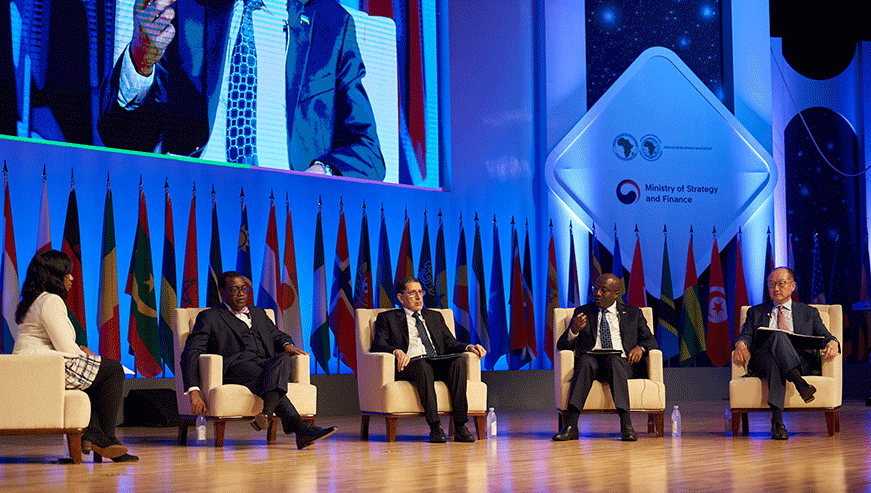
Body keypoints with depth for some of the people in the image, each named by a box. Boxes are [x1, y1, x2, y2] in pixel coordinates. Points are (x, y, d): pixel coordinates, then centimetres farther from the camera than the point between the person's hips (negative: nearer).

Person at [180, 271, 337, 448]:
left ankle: (267, 413, -57)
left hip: (266, 364, 4)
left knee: (282, 359, -33)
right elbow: (190, 354, 5)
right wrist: (193, 391, -11)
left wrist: (287, 345, 5)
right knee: (260, 376, -38)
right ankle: (302, 430, -52)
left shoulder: (259, 313, 32)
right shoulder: (210, 317, 15)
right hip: (235, 366, -4)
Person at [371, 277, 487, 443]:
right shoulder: (387, 318, 17)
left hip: (439, 364, 4)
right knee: (423, 365, -39)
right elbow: (378, 344, 2)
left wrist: (469, 347, 0)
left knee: (459, 361, -30)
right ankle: (434, 426, -41)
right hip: (409, 365, -4)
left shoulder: (435, 316, 30)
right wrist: (397, 351, -19)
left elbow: (450, 343, 22)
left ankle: (460, 426, -34)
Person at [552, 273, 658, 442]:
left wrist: (640, 348, -8)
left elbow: (651, 340, 16)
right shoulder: (582, 312, 18)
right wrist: (574, 330, -11)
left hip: (622, 363, 0)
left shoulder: (633, 313, 20)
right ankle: (571, 425, -45)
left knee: (613, 359, -36)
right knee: (586, 360, -35)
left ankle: (626, 425, -47)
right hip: (592, 362, 1)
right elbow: (562, 345, 11)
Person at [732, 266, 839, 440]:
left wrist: (832, 343, -10)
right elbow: (746, 336, 13)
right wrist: (741, 344, -12)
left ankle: (777, 420, -51)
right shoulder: (756, 312, 28)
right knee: (777, 335, -34)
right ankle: (799, 383, -55)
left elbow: (825, 337, 15)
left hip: (800, 361, 0)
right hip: (761, 361, 0)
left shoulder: (809, 313, 26)